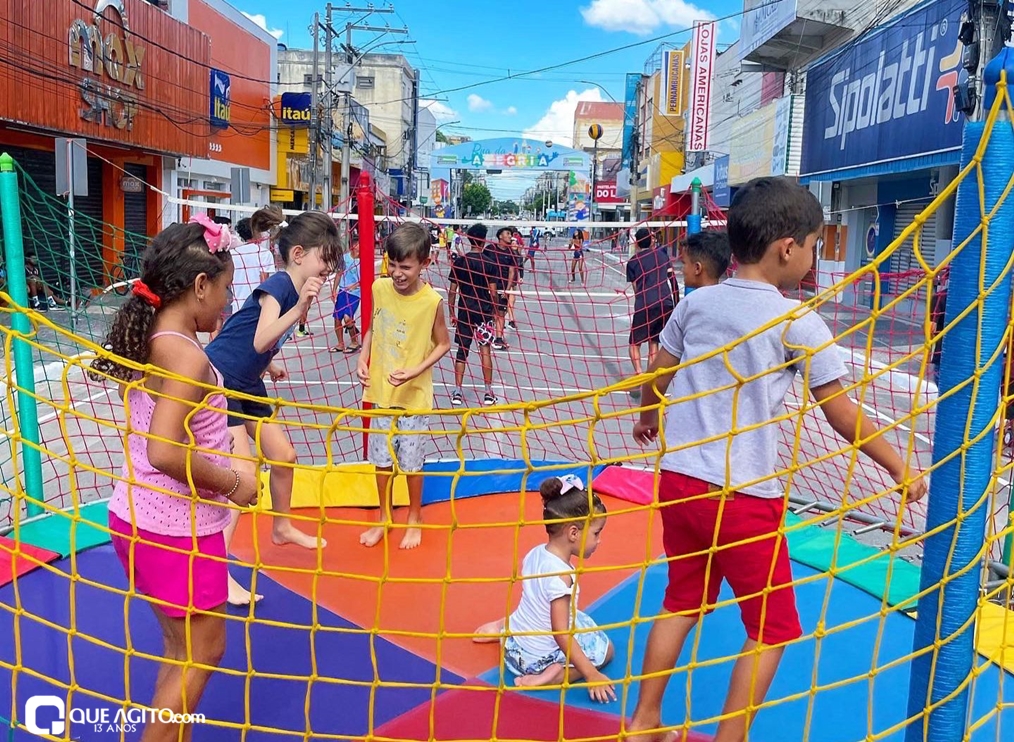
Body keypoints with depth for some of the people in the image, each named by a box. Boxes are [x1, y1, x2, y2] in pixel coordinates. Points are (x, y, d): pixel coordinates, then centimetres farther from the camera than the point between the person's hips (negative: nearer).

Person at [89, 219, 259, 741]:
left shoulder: (146, 342, 4)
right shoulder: (187, 357, -24)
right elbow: (164, 452, -32)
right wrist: (234, 485, -19)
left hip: (140, 518, 9)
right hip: (178, 530, -9)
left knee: (181, 650, 23)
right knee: (203, 652, 10)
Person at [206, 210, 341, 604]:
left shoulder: (294, 288, 4)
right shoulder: (278, 285, -22)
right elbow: (260, 341, -37)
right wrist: (300, 308, -43)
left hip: (247, 383, 9)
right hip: (219, 379, -9)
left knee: (284, 455, 15)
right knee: (244, 472, -14)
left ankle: (282, 528, 39)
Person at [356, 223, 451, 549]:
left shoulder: (431, 301, -17)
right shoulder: (380, 288, -5)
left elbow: (443, 344, -7)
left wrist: (415, 370, -18)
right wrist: (363, 360, -5)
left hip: (414, 394, -4)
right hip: (382, 391, 4)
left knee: (411, 461, 9)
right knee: (381, 458, 15)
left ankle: (415, 521, 31)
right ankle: (383, 519, 35)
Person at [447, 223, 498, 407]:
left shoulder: (459, 262, -1)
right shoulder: (489, 264, -7)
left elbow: (452, 290, 0)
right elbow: (493, 292, -7)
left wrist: (451, 312, 8)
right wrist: (494, 310, 7)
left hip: (464, 311, 2)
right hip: (484, 311, -1)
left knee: (462, 350, 7)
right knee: (485, 350, 5)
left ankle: (457, 392, 7)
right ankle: (489, 393, 8)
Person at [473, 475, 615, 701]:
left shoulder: (535, 553, -7)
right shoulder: (561, 576, -29)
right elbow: (561, 634, -28)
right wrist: (591, 674, -25)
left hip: (514, 643, 7)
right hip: (537, 657, -7)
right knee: (605, 649, 9)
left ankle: (501, 628, 17)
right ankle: (556, 673, -11)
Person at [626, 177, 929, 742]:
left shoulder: (696, 302, 4)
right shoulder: (799, 323, -9)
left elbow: (657, 375, 14)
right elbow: (843, 416, -5)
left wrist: (649, 417, 36)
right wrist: (901, 470, 9)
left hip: (679, 480, 6)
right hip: (745, 496, -6)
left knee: (682, 602, 23)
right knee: (773, 628, 13)